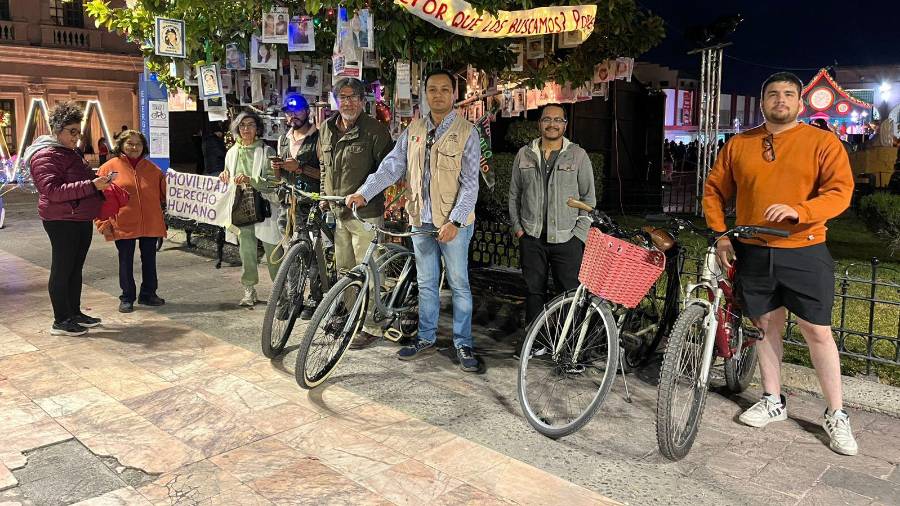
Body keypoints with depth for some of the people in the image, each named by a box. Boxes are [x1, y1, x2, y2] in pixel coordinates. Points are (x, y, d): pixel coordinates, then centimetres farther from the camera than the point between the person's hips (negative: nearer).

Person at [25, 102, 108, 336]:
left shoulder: (72, 153, 18)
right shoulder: (45, 156, -13)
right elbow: (53, 191, -24)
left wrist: (101, 185, 12)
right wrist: (92, 185, -30)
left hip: (81, 219, 10)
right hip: (62, 221, -10)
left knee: (76, 268, 15)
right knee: (62, 270, -2)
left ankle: (75, 313, 25)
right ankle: (60, 321, 6)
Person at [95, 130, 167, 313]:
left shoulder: (153, 169, 7)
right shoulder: (109, 168, -1)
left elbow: (163, 194, 16)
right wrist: (103, 223, -8)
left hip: (151, 224, 3)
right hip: (123, 225, -2)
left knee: (149, 259, 11)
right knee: (126, 261, 7)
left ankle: (148, 294, 26)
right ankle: (127, 298, 19)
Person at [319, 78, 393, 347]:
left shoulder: (375, 129, -9)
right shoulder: (327, 128, 11)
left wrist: (364, 195, -16)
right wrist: (325, 196, 16)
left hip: (365, 213, -7)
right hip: (335, 212, 7)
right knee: (343, 269, 15)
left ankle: (371, 327, 8)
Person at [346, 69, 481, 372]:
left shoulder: (466, 132, -6)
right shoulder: (413, 131, 8)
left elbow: (470, 183, -11)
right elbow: (391, 167, 4)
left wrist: (455, 221, -20)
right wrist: (364, 193, -11)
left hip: (454, 223, -4)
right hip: (421, 221, 5)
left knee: (459, 284, 4)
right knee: (426, 283, 14)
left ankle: (463, 344, 16)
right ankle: (426, 339, 27)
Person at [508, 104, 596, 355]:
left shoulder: (578, 155, 2)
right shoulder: (525, 154, 9)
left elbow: (588, 198, 3)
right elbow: (514, 193, 14)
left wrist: (579, 233, -4)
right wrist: (517, 226, 6)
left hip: (566, 238, -2)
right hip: (532, 237, 2)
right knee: (534, 290, 10)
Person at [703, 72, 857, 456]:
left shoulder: (822, 142, -1)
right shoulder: (739, 144, 6)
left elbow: (840, 191, -9)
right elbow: (714, 190, 11)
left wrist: (797, 211, -26)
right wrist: (721, 235, 1)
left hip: (804, 252, -3)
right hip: (753, 253, 3)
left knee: (818, 332, 1)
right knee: (766, 325, 12)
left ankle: (836, 416, 15)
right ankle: (772, 402, 27)